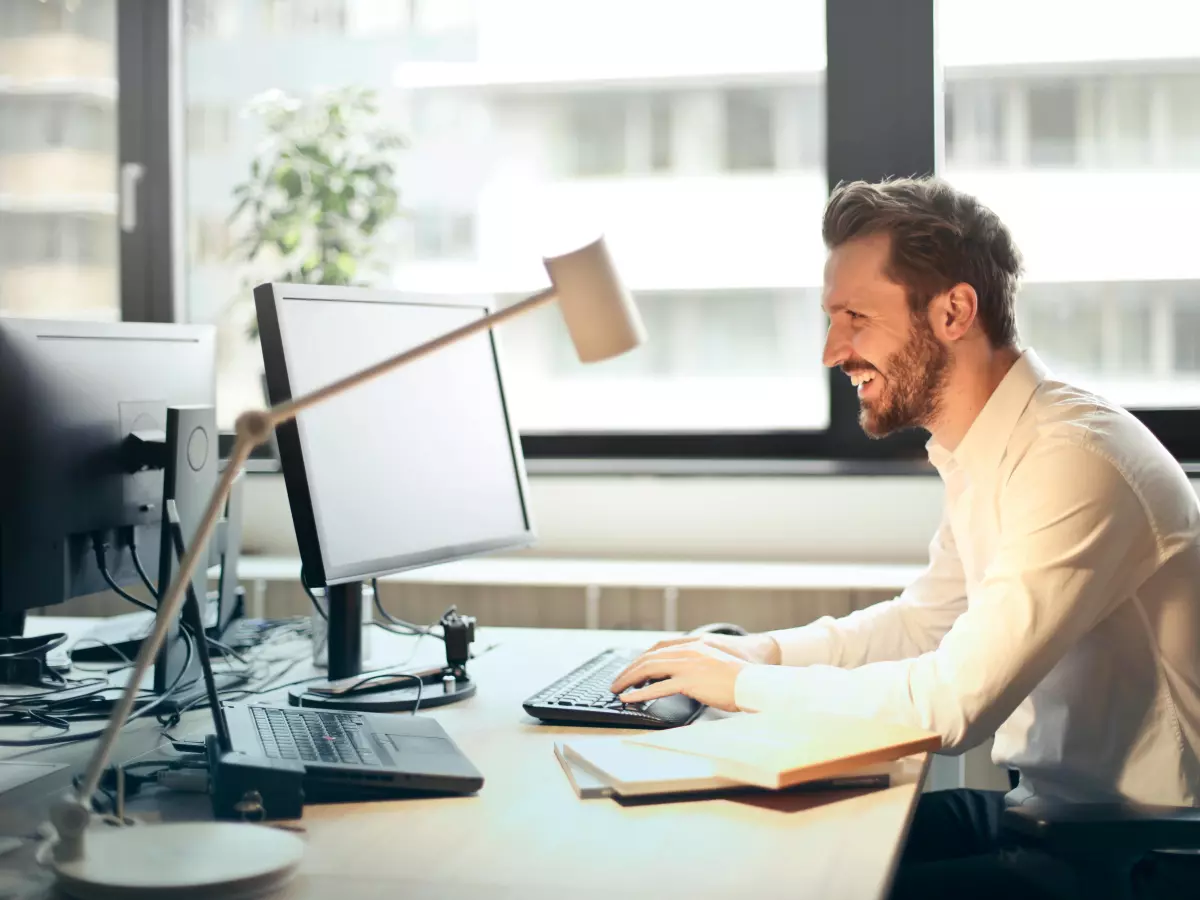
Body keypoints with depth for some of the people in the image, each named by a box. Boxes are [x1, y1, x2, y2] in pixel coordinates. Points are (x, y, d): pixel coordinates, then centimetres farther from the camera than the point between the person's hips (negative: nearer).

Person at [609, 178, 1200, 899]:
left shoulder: (1072, 461, -25)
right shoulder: (988, 456, 6)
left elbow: (952, 703, -29)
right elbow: (924, 619, 20)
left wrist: (743, 684, -16)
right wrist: (758, 652, 6)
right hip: (1041, 805, 9)